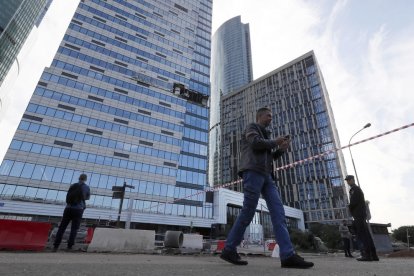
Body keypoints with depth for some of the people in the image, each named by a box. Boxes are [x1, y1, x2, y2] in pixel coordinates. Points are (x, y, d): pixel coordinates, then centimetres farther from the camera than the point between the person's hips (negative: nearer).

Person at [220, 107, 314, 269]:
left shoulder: (265, 135, 33)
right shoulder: (251, 128, 9)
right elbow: (256, 143, -12)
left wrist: (281, 149, 12)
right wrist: (274, 142, 3)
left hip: (266, 175, 8)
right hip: (253, 172, -8)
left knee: (278, 211, -6)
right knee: (247, 212, -11)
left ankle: (288, 255, -11)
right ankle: (229, 250, -1)